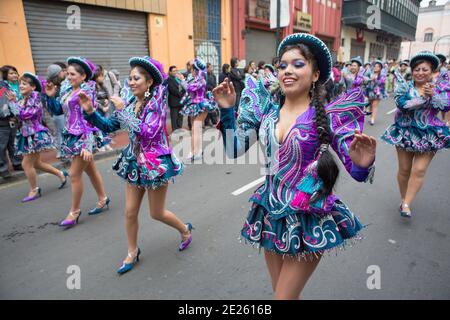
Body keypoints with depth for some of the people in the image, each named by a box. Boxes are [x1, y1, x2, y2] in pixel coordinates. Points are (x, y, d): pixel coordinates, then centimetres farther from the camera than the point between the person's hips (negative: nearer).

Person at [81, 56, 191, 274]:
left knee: (157, 213, 7)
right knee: (130, 212, 9)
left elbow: (147, 132, -28)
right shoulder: (129, 102, 3)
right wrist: (90, 111, -8)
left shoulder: (157, 103, -15)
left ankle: (185, 230, 35)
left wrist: (123, 110, -24)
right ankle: (132, 252, 31)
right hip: (135, 162, 6)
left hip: (156, 162, -6)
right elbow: (109, 126, 6)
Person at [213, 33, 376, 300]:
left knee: (285, 296, 6)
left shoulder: (328, 116, -12)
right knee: (281, 291, 23)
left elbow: (357, 173, -9)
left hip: (309, 220, -4)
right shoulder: (266, 110, 0)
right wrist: (227, 109, -9)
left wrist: (364, 164, -32)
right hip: (271, 213, 5)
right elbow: (234, 150, 1)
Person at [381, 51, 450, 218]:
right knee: (404, 169, 8)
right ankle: (403, 198, 27)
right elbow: (402, 103, -19)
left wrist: (433, 95, -24)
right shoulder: (404, 86, -2)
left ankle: (406, 204, 0)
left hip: (429, 134, 0)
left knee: (419, 170, -6)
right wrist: (423, 96, -25)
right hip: (406, 132, 0)